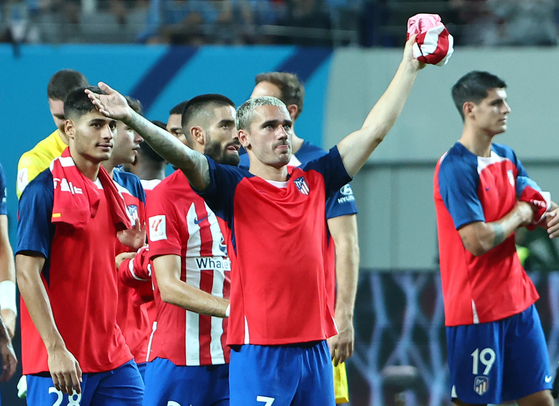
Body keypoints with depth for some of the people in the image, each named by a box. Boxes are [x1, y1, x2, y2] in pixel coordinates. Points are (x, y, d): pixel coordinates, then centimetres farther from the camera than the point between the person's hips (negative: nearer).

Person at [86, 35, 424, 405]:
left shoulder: (314, 181, 12)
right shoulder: (234, 188, 0)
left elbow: (374, 131, 15)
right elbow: (183, 156, -15)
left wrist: (409, 68, 15)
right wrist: (131, 118, -31)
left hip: (315, 347, 5)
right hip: (259, 353, -5)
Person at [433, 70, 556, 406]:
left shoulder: (508, 158, 10)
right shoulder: (456, 168, -16)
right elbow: (477, 241, -23)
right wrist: (519, 215, -8)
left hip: (517, 300, 8)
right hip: (476, 310, -8)